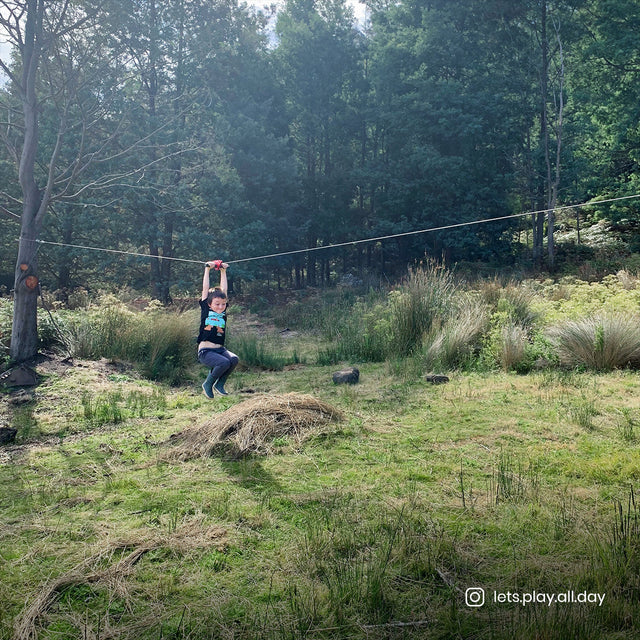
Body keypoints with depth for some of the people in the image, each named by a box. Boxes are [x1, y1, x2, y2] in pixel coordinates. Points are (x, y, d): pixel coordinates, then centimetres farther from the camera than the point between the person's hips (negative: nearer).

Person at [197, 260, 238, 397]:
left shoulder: (223, 312, 12)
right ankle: (207, 384, -1)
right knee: (224, 363, -29)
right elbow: (205, 289, 4)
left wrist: (223, 271, 21)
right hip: (205, 351, -5)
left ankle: (219, 384, 1)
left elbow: (223, 290, 16)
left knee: (234, 359, -25)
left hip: (220, 349, 5)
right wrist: (207, 269, 9)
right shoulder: (206, 310, 2)